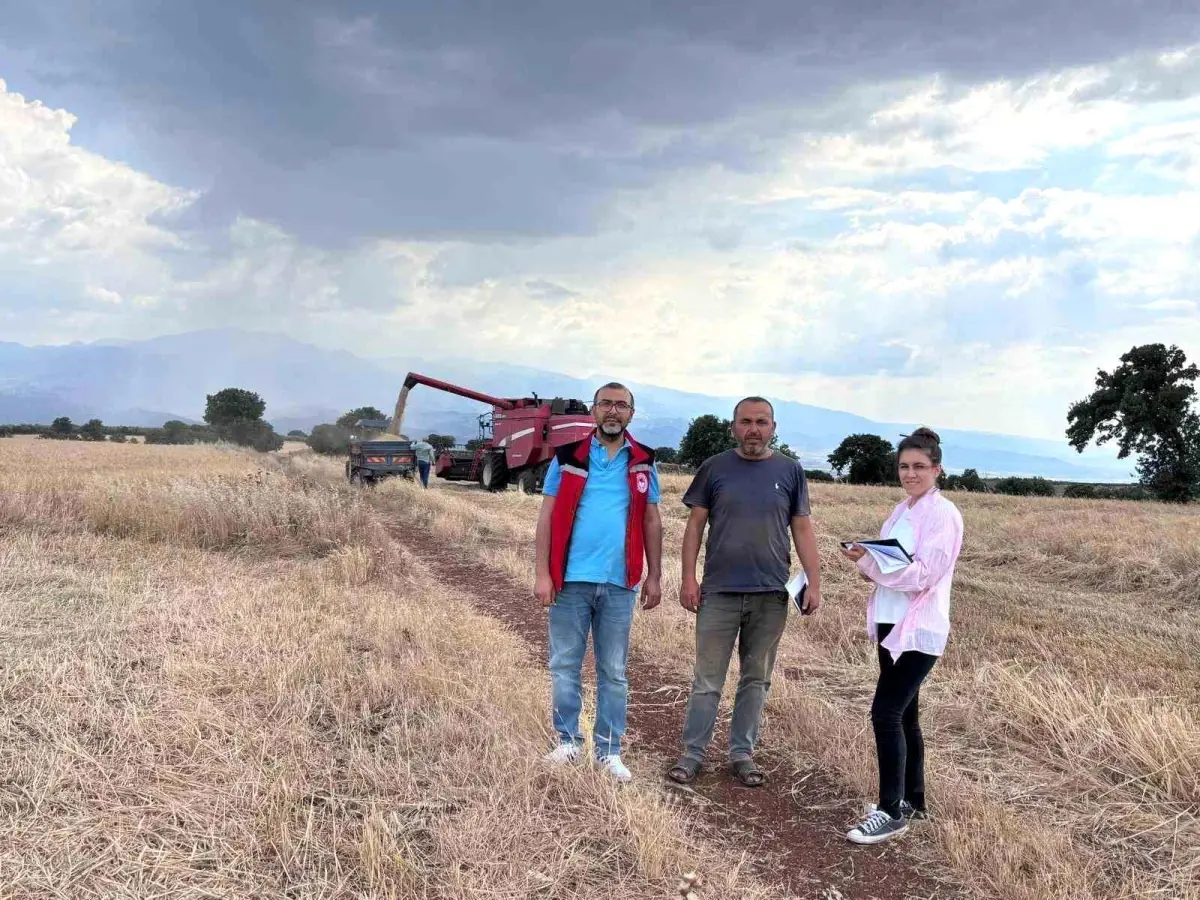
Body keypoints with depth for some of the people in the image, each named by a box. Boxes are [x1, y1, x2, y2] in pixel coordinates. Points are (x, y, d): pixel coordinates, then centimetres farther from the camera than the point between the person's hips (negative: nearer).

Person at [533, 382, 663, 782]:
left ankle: (609, 750, 18)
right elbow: (547, 517, 0)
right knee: (564, 665, 7)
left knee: (614, 672, 8)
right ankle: (568, 740, 21)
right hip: (571, 580, -1)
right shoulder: (567, 457, 1)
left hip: (619, 583, 1)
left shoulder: (643, 462, 6)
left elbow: (652, 521, 10)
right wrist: (543, 574, -6)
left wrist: (654, 576, 7)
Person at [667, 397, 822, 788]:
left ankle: (742, 753, 22)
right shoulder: (714, 468, 2)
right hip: (719, 591, -1)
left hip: (771, 594, 1)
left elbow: (802, 529, 6)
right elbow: (695, 524, 4)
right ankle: (692, 753, 13)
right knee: (707, 679, 3)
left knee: (756, 679, 10)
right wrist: (688, 577, -4)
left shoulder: (790, 471, 5)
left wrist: (814, 582, -2)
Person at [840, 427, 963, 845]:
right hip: (891, 623, 8)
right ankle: (912, 800, 27)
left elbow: (922, 575, -20)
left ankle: (892, 811, -2)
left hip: (919, 630, -8)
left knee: (885, 712, -12)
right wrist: (868, 564, -4)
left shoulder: (943, 514, -12)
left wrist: (868, 561, -23)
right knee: (903, 714, 15)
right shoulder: (902, 511, 12)